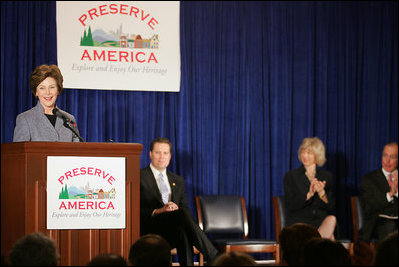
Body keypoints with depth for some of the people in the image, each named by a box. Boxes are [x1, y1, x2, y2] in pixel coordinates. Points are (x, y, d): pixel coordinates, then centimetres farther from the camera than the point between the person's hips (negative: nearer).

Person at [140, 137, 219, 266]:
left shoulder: (178, 181, 26)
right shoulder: (140, 177, 8)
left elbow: (186, 208, 20)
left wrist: (176, 209, -4)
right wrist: (157, 211, -16)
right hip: (151, 229, -4)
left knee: (183, 231, -35)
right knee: (182, 214, -33)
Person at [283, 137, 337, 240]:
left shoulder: (327, 176, 17)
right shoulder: (291, 176, 12)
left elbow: (332, 206, 6)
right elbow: (290, 205, -1)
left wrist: (322, 193, -14)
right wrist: (309, 194, -16)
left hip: (322, 222, 3)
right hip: (299, 223, -3)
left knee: (332, 219, -36)